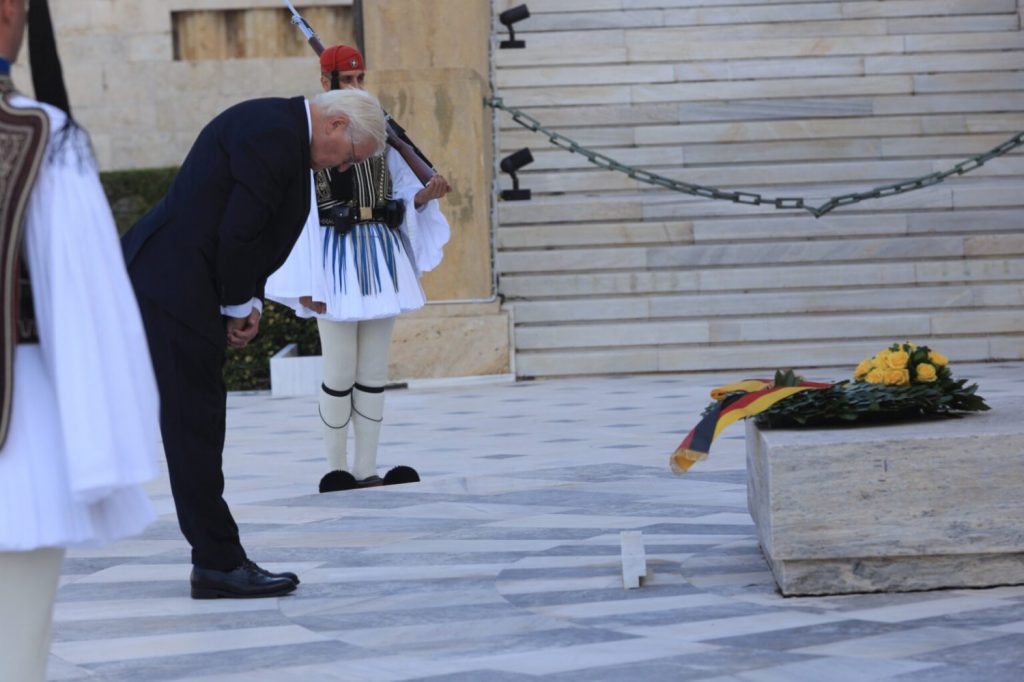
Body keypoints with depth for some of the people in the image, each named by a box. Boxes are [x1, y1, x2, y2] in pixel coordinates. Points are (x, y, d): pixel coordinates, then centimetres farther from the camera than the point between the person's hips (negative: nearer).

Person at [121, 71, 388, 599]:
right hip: (172, 286, -11)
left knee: (198, 426, 13)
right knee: (193, 426, -5)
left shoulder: (278, 128, 17)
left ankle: (217, 561, 19)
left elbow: (252, 236, 19)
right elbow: (238, 233, -20)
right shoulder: (273, 134, -17)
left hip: (165, 285, 11)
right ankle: (219, 564, -1)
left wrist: (246, 304, 8)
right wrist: (240, 306, -6)